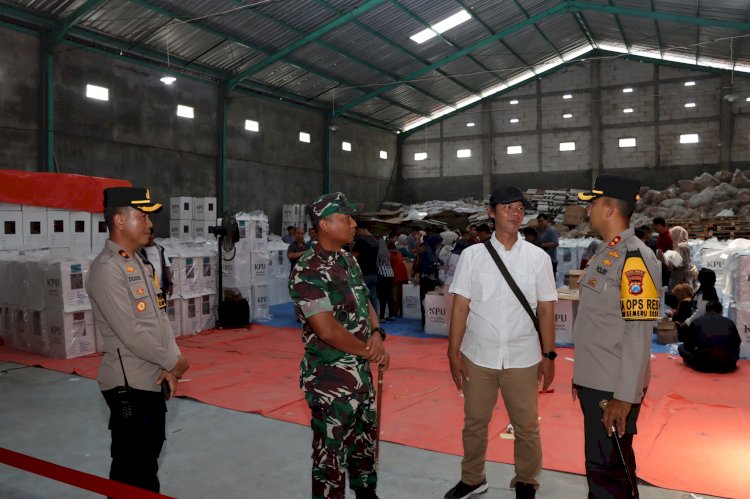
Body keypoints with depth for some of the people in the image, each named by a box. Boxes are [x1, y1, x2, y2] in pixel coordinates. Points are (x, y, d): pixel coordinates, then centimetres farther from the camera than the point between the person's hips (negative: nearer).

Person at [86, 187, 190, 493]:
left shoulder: (140, 264, 11)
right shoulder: (107, 269, -17)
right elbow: (132, 333, -22)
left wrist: (170, 367, -2)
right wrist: (173, 361, -10)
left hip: (153, 380, 9)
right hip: (129, 385, -8)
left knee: (150, 456, 21)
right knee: (132, 467, 4)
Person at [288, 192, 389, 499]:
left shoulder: (349, 261, 7)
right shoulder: (308, 272, -20)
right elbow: (328, 330, -25)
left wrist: (377, 335, -8)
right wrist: (369, 350, -12)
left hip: (361, 372, 9)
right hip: (330, 379, -9)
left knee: (365, 441, 24)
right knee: (332, 453, 6)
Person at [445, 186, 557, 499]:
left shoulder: (538, 257, -2)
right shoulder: (472, 255, -3)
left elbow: (546, 310, 2)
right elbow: (460, 307, -2)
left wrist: (549, 355, 1)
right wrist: (454, 353, -3)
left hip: (523, 358, 0)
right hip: (478, 356, 0)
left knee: (527, 427, 14)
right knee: (474, 423, 16)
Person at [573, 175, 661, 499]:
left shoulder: (635, 259, -17)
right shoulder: (604, 254, 11)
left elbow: (638, 335, -21)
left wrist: (624, 397, -21)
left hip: (614, 388, -9)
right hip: (594, 382, 9)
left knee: (609, 470, 2)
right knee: (601, 464, 20)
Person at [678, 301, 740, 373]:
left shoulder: (696, 322, 9)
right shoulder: (730, 322, 12)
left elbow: (687, 344, 14)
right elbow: (736, 344, 20)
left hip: (703, 365, -2)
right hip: (727, 365, 2)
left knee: (681, 347, 23)